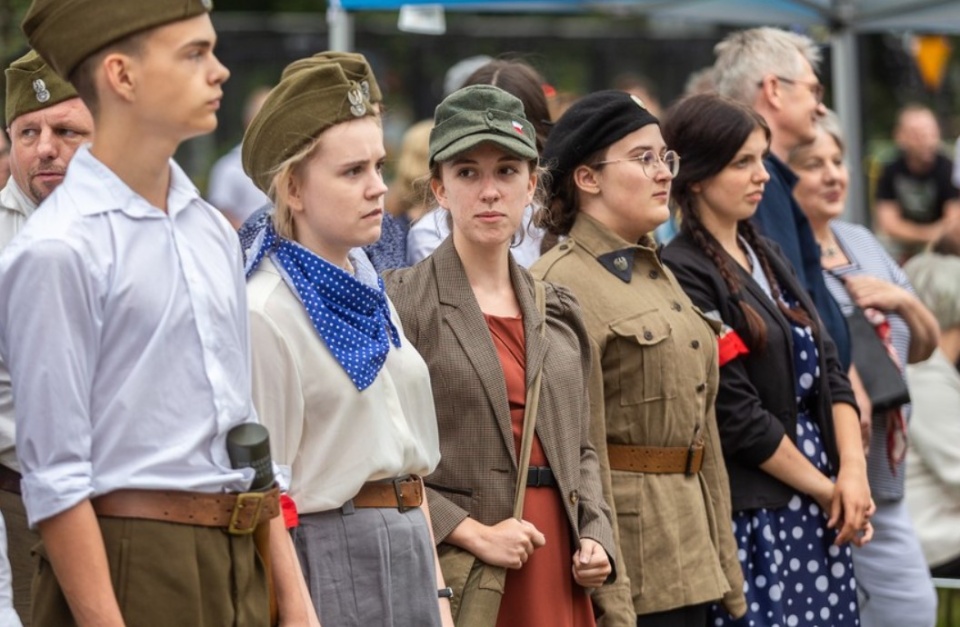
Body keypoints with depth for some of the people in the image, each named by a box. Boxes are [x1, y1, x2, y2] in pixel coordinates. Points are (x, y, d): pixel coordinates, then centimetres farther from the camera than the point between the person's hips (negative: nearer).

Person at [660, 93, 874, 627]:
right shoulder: (684, 276, -11)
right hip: (751, 516, -7)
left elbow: (829, 369, 12)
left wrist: (853, 471, -2)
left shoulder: (768, 257, 15)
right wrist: (824, 488, -6)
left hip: (819, 507, 7)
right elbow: (735, 412, -14)